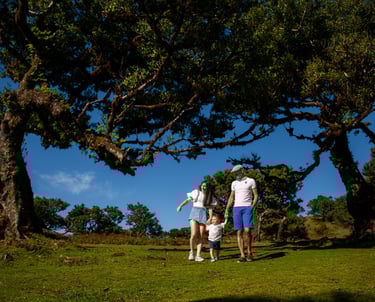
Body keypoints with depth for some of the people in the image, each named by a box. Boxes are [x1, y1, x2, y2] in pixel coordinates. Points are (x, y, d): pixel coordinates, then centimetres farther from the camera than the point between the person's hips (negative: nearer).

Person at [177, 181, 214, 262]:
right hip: (194, 213, -3)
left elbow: (210, 208, 10)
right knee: (194, 235, -16)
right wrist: (180, 205, -13)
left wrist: (210, 217, -3)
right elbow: (188, 200, 0)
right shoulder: (196, 192, 4)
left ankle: (198, 255, -2)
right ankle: (191, 251, 6)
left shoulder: (209, 196, 12)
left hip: (203, 215, 3)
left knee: (200, 236, -4)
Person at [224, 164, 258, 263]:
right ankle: (242, 256, -2)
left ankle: (249, 252, 3)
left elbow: (256, 196, 2)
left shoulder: (251, 181, 4)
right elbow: (231, 198, 18)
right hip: (236, 208, 3)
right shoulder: (234, 183, 16)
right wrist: (227, 210, 8)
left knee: (247, 231, -16)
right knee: (239, 232, -4)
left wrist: (252, 207, -12)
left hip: (247, 208, -3)